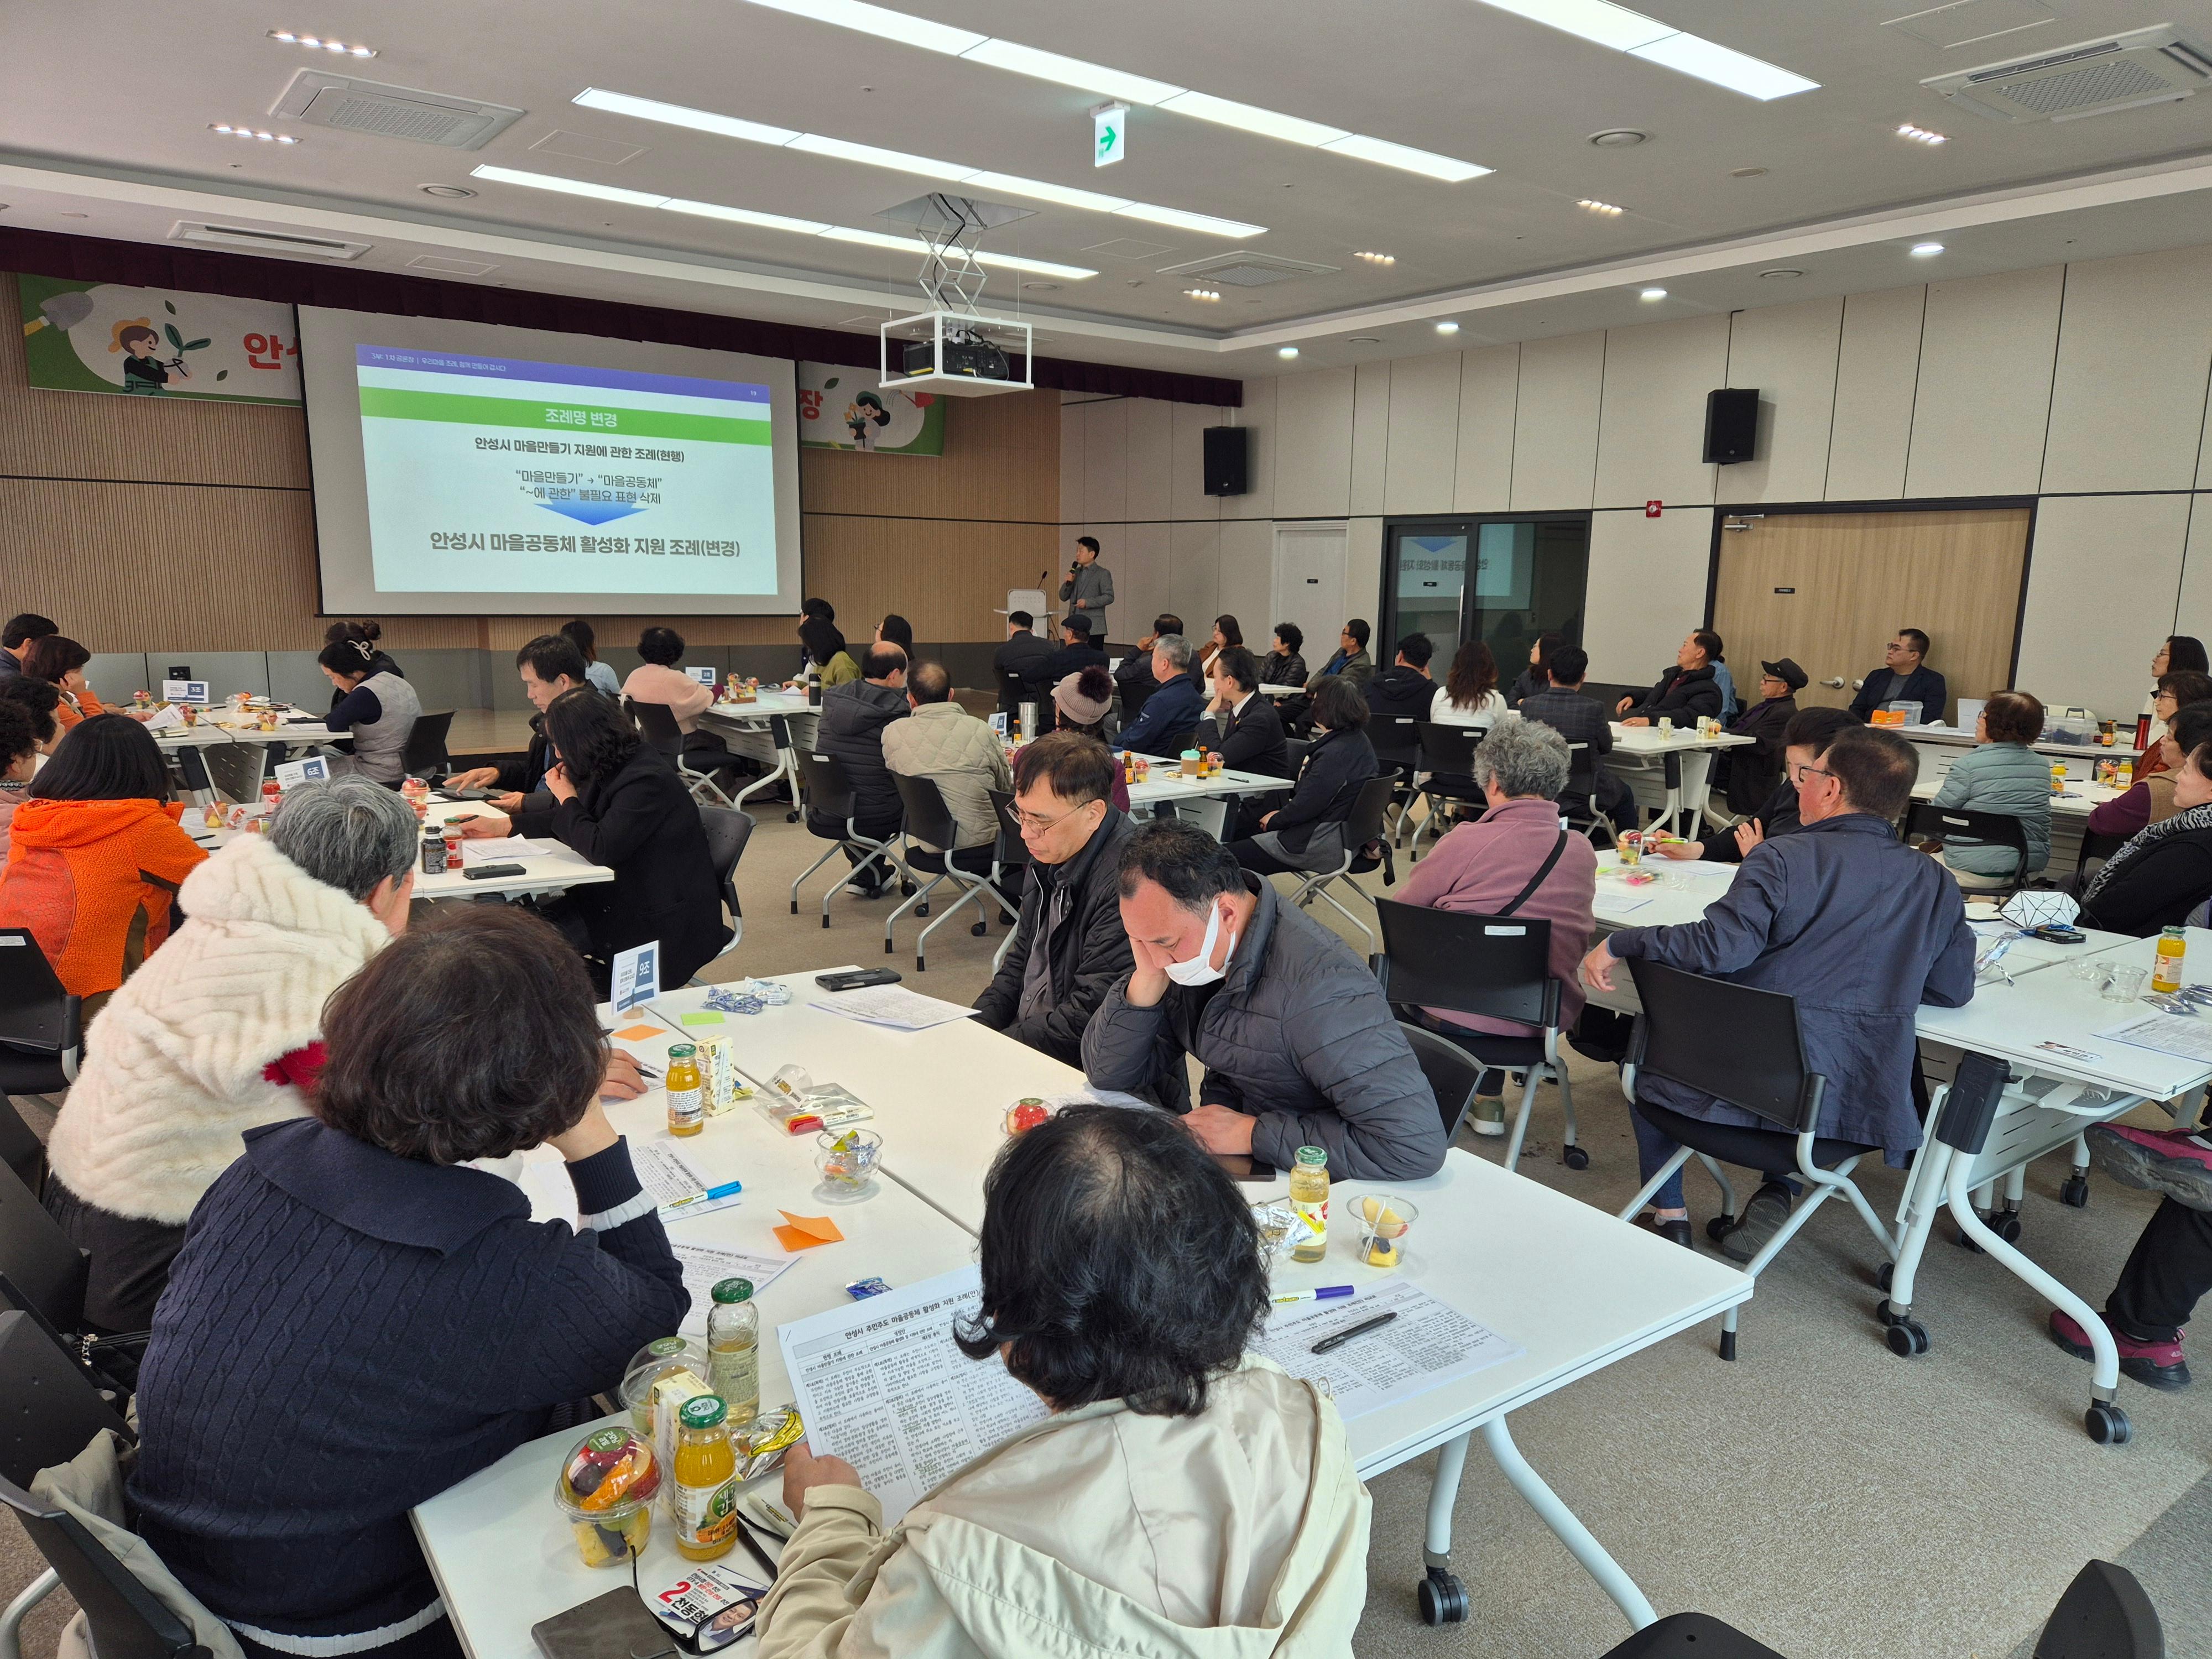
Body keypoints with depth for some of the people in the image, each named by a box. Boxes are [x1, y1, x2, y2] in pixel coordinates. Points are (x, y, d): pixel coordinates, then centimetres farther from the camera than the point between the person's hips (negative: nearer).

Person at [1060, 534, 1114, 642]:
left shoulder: (1103, 574, -1)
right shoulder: (1075, 573, 16)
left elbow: (1109, 597, -10)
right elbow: (1063, 597, 16)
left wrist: (1088, 602, -19)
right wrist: (1068, 582, -3)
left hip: (1094, 629, -5)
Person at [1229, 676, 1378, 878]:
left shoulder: (1335, 754, -25)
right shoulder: (1357, 739, 8)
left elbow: (1305, 807, -22)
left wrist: (1274, 821, -3)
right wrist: (1283, 813, 9)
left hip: (1327, 846, -11)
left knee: (1228, 856, -10)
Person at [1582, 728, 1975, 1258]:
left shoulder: (1784, 859, -14)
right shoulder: (1935, 883, 2)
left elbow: (1718, 946, -25)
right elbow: (1954, 990, 9)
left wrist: (1619, 944, -13)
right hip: (1864, 1101, 4)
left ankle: (1669, 1214, 25)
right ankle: (1777, 1194, 21)